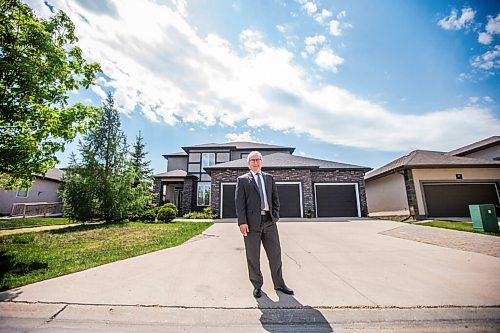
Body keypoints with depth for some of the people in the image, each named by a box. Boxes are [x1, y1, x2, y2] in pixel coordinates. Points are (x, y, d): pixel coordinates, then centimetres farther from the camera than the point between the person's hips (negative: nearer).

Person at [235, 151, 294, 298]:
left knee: (275, 253, 11)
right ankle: (257, 286, 25)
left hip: (269, 221, 4)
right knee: (253, 256, 7)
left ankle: (279, 284, 29)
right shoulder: (242, 180, 2)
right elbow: (239, 202, -4)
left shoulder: (269, 178, 14)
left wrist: (275, 214, 5)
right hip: (252, 222, -3)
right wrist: (242, 222, -12)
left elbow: (275, 198, 17)